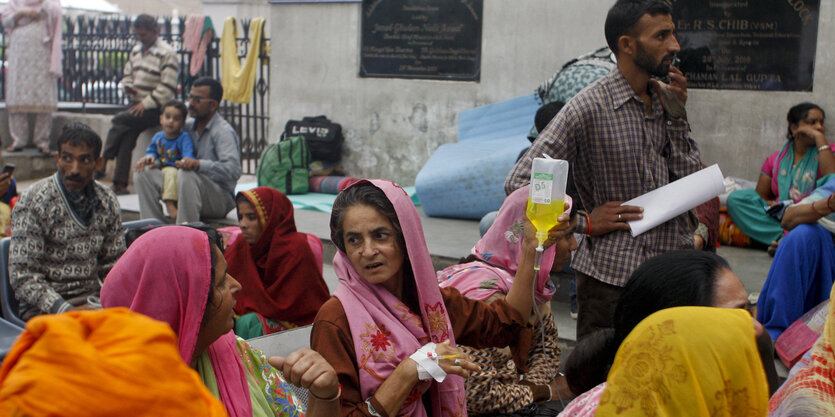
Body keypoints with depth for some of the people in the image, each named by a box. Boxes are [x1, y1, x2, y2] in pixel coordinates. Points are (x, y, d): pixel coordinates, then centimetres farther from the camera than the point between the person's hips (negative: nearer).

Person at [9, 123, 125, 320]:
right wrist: (66, 310, -23)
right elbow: (22, 276, -11)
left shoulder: (107, 202, 8)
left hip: (93, 298, 5)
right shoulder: (33, 202, -7)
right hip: (44, 307, -5)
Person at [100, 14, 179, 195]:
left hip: (155, 108, -6)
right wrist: (128, 86, 2)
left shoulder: (167, 53, -7)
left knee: (119, 121, -24)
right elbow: (127, 75, 26)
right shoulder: (136, 50, 17)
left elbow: (167, 88, -14)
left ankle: (103, 164, -13)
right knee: (128, 134, -20)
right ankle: (121, 183, -23)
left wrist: (146, 104, -17)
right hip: (136, 103, 6)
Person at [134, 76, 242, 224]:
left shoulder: (223, 131, -11)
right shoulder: (188, 126, 13)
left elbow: (233, 170, -25)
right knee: (143, 174, -3)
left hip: (220, 198, -8)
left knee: (186, 174, -36)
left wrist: (199, 164, -38)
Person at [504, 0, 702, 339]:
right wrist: (584, 222, -14)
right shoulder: (589, 107, -11)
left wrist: (676, 115, -2)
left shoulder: (666, 100, 8)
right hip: (611, 275, -6)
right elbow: (519, 183, -14)